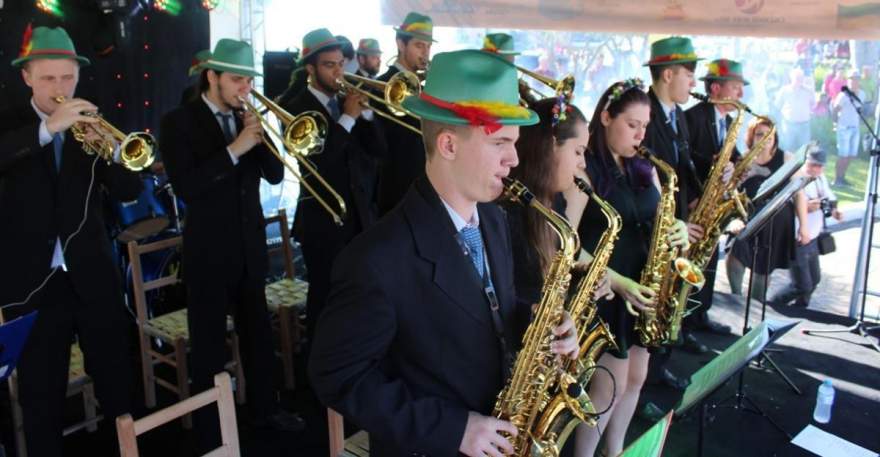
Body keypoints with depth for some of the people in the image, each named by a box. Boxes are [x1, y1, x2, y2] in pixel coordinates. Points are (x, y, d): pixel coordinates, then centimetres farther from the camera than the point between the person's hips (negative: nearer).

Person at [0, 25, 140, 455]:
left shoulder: (89, 125, 5)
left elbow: (129, 191, -4)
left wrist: (110, 147, -22)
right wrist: (48, 128, -33)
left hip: (93, 276, 2)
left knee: (119, 385, 10)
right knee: (40, 395, 8)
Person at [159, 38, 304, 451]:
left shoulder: (246, 115, 7)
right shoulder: (179, 122, -9)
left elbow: (274, 175, 2)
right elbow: (185, 188, -21)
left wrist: (261, 138, -14)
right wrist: (234, 149, -26)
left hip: (250, 245, 5)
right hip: (209, 251, -5)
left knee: (258, 331, 16)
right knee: (209, 343, 6)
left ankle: (264, 408, 35)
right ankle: (210, 433, 21)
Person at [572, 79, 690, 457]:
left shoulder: (644, 168, 8)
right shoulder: (584, 170, -14)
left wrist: (677, 229, -8)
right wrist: (617, 282, -23)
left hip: (645, 287, 7)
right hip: (606, 291, -7)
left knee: (635, 379, 16)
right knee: (611, 385, -1)